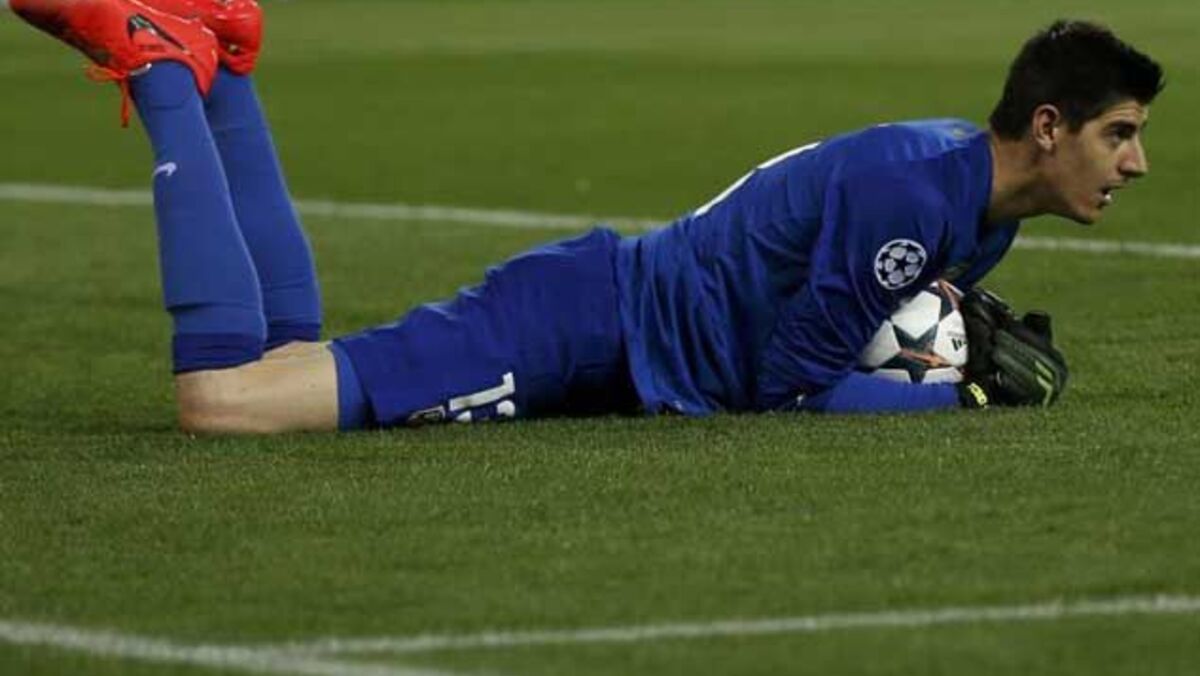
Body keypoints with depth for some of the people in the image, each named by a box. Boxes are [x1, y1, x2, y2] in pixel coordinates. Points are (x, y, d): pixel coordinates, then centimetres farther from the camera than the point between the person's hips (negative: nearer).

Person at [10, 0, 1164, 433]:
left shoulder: (981, 193, 7)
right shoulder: (911, 189, -24)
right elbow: (794, 387, -21)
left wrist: (970, 328, 3)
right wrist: (969, 393, -15)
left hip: (598, 317, 9)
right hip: (580, 328, -9)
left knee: (286, 360, 18)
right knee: (222, 399, -19)